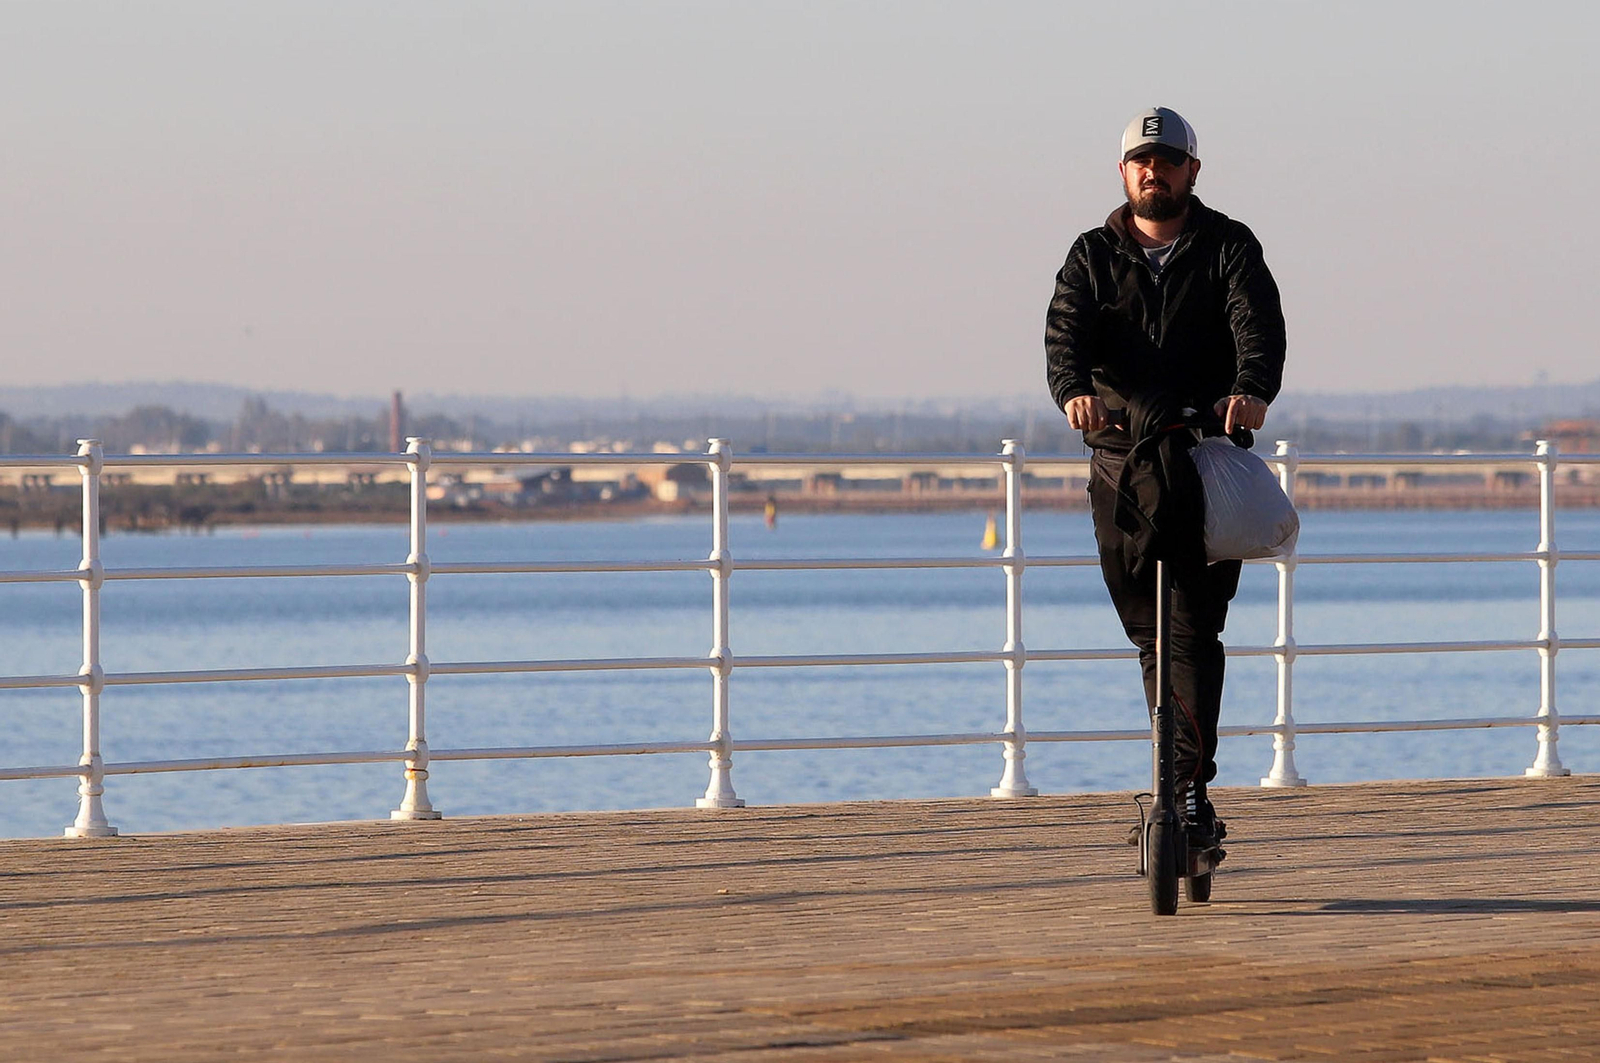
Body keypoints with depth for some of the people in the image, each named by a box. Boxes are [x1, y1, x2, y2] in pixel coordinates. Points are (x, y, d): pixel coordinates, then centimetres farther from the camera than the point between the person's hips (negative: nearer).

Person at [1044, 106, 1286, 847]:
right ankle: (1184, 773, 20)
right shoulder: (1094, 256, 11)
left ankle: (1190, 791, -18)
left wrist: (1253, 389, -35)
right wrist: (1073, 390, -30)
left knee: (1194, 628, -14)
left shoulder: (1229, 249, 5)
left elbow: (1259, 324, -13)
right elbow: (1066, 329, -7)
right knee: (1149, 632, 7)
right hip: (1120, 459, 3)